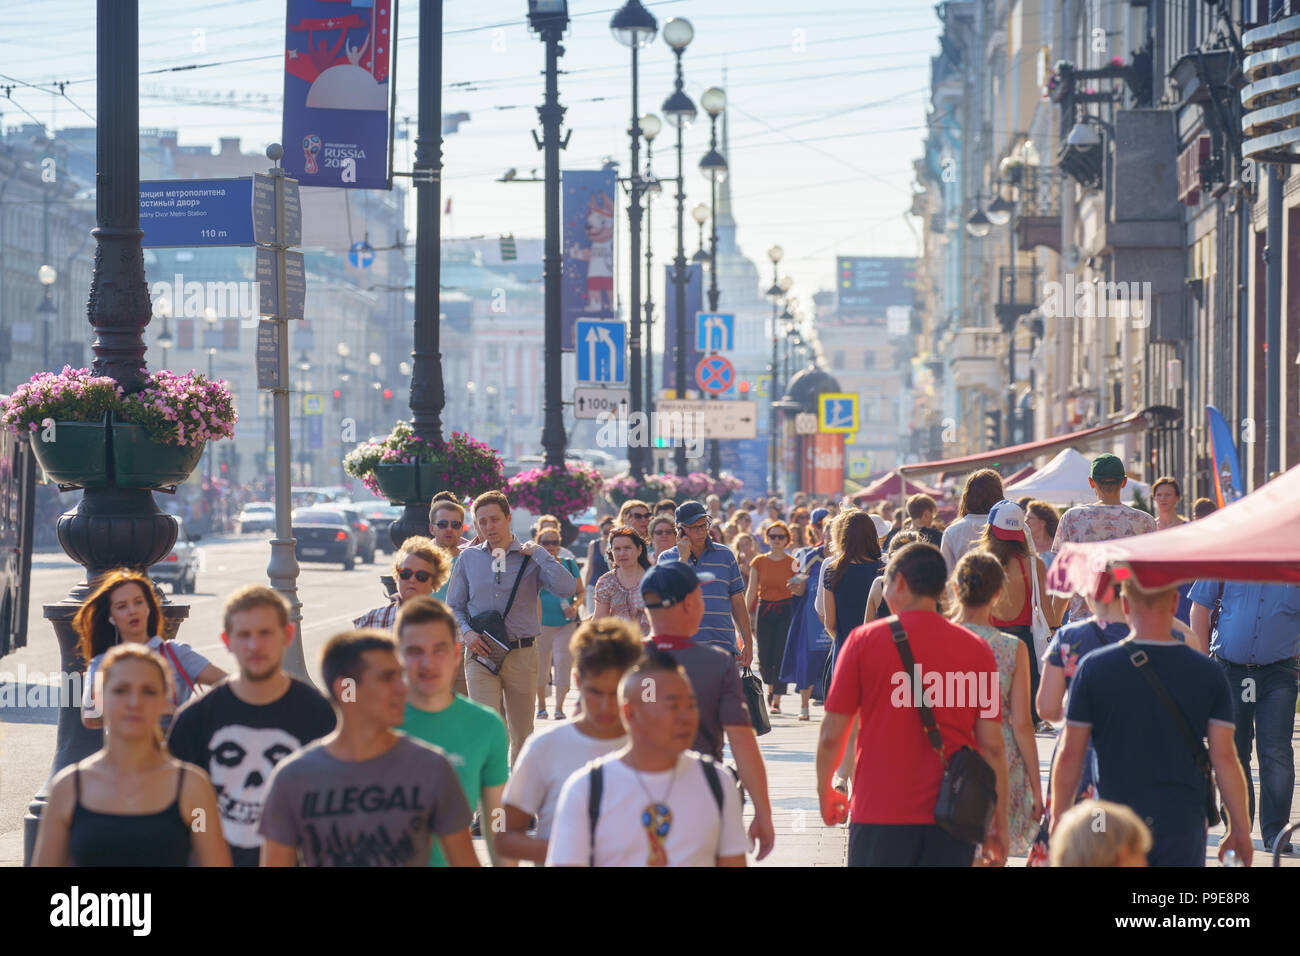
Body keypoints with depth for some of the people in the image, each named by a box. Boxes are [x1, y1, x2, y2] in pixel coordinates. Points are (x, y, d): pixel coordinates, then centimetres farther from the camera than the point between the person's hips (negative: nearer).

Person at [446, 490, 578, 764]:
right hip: (481, 652, 0)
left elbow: (566, 588, -14)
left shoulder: (530, 557, 1)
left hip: (522, 653, 0)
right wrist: (467, 633, -4)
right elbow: (454, 606, 14)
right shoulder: (468, 559, 7)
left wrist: (538, 553, -13)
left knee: (522, 731, 9)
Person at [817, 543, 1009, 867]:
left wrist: (824, 791, 17)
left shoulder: (864, 640, -2)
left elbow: (831, 735, -1)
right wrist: (999, 824, 8)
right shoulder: (976, 648, 2)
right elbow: (992, 745, 0)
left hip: (880, 814, -2)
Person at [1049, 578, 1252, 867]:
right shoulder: (1208, 673, -3)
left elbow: (1070, 754, -1)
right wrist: (1240, 830, 6)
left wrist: (1059, 818, 10)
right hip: (1183, 825, 0)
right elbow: (1224, 758, -3)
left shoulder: (1093, 668, -4)